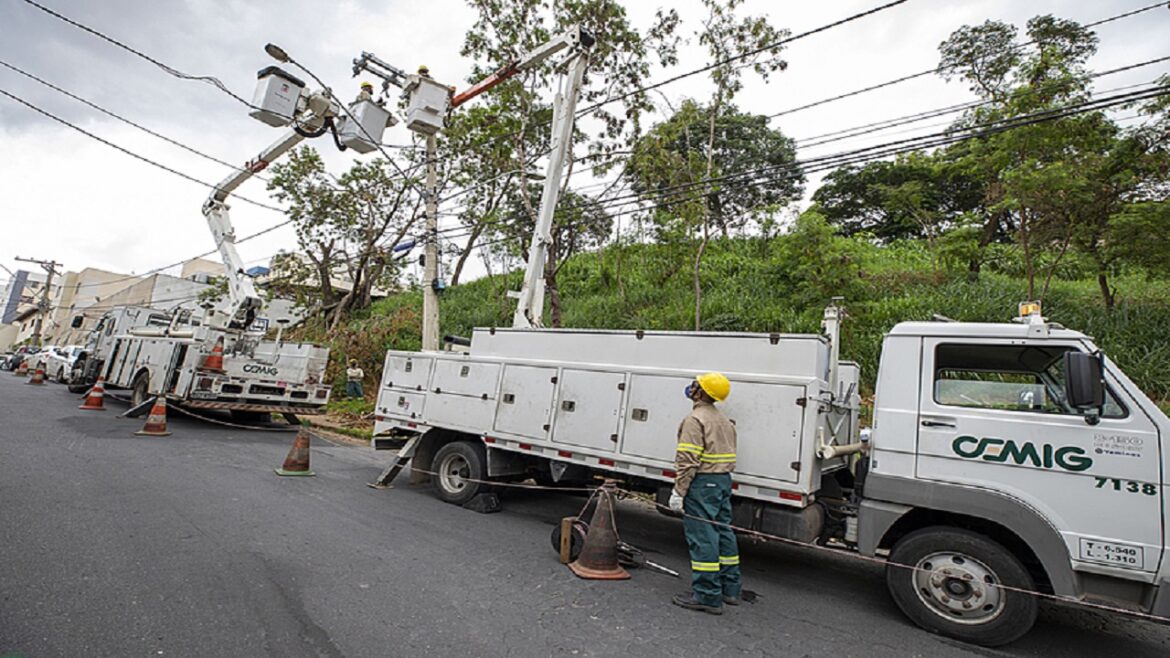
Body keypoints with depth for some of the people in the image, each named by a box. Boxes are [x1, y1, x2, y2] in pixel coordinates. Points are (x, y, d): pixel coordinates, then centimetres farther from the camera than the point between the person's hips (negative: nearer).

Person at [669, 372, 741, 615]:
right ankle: (730, 588, 26)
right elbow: (728, 457, 16)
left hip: (702, 483, -9)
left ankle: (707, 596, 3)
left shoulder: (695, 420, -15)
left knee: (702, 537, -3)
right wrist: (722, 479, 19)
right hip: (724, 481, 9)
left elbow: (688, 461, -20)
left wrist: (679, 491, -18)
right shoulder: (724, 421, 15)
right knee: (723, 532, 16)